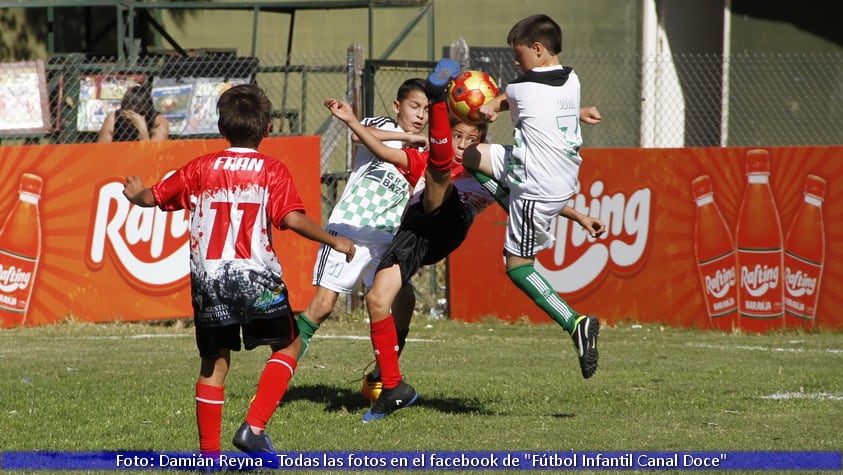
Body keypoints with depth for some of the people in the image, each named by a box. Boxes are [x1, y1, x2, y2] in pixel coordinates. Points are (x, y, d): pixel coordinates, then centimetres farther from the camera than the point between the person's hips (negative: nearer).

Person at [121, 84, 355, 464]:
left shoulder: (201, 168, 8)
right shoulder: (273, 171, -1)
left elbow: (155, 197, 15)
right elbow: (292, 218, -13)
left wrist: (136, 195, 37)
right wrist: (334, 240, -2)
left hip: (208, 280, 3)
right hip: (256, 276, -3)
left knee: (214, 362, 13)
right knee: (289, 346, 15)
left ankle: (209, 454, 11)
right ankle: (254, 427, -1)